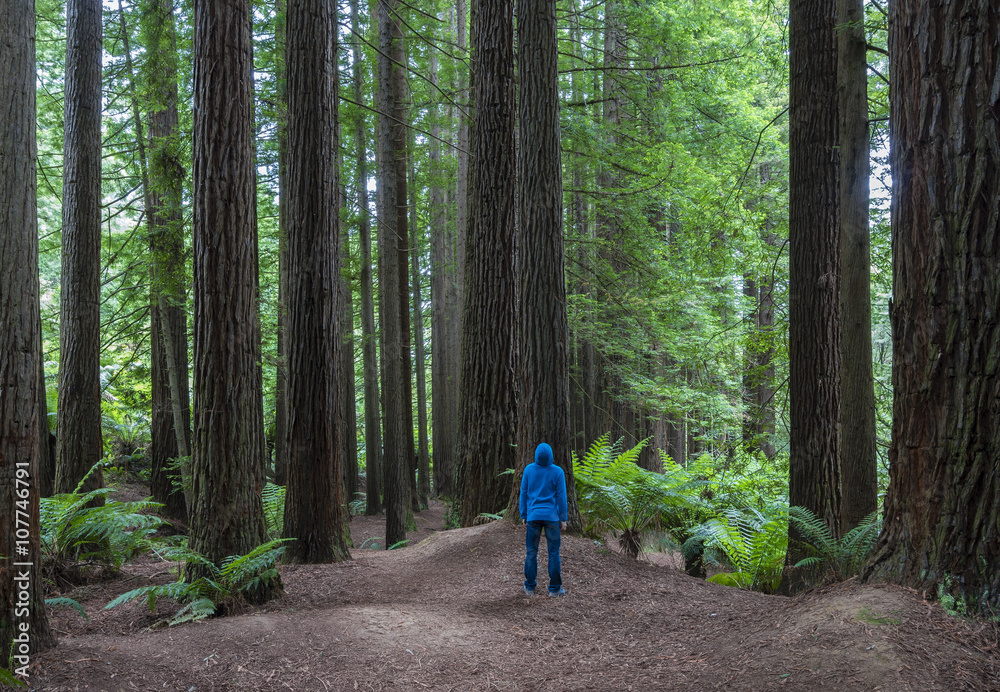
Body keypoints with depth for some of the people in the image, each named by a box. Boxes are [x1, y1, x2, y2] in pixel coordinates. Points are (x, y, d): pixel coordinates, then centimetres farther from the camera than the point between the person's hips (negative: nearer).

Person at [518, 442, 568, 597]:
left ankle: (529, 587, 12)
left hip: (533, 516, 2)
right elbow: (561, 496, -5)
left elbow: (523, 493, 2)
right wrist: (563, 519, 2)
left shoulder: (529, 470, -3)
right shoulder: (557, 472, -8)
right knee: (553, 553, 5)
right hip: (551, 517, -2)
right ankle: (554, 588, 8)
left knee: (531, 552, 9)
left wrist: (523, 515, 11)